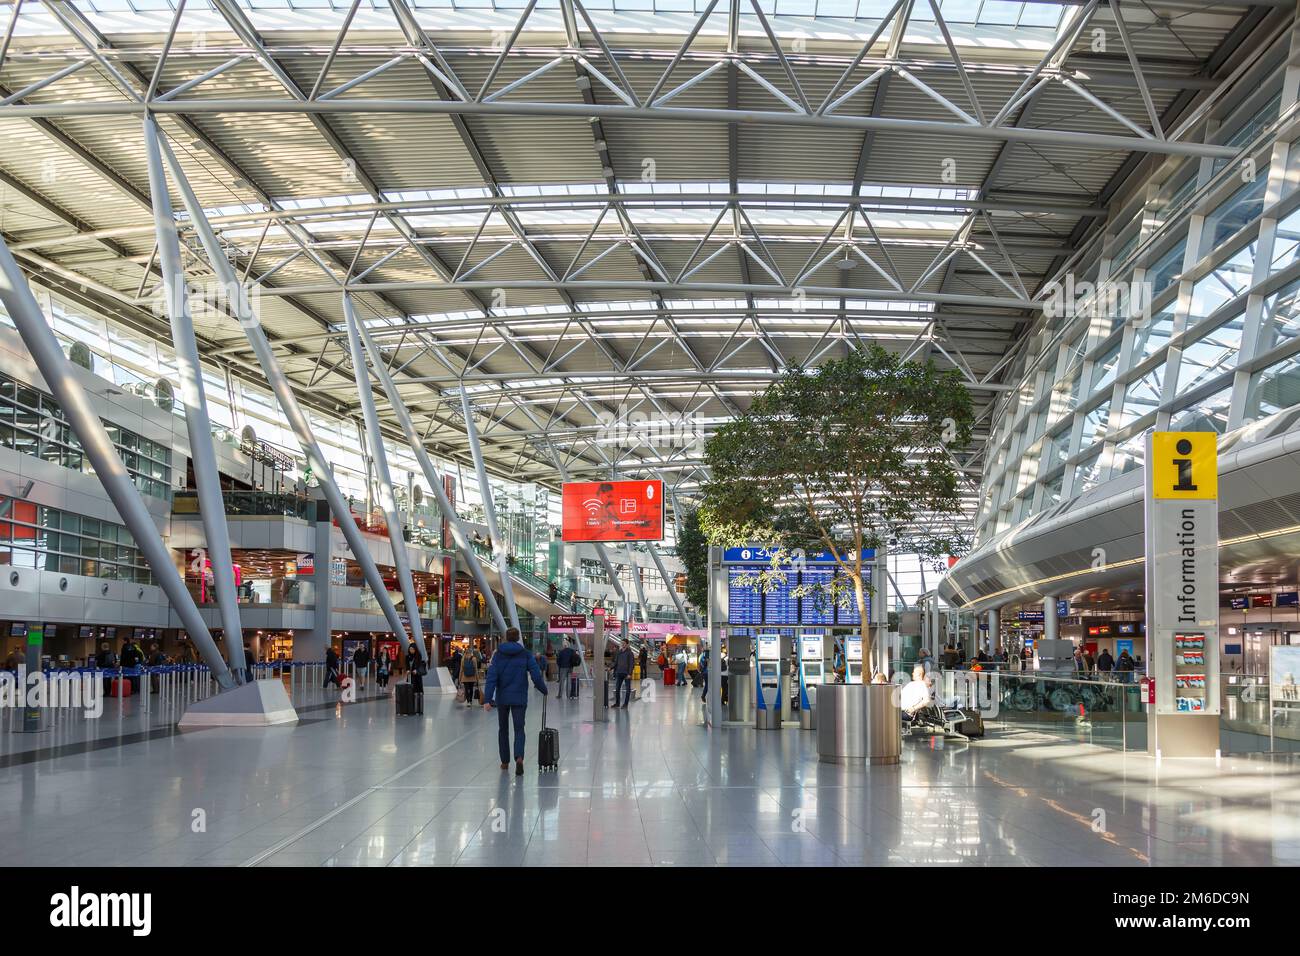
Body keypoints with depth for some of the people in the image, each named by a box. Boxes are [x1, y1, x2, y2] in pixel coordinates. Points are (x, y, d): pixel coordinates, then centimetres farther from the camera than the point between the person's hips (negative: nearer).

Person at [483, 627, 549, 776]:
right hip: (519, 698, -1)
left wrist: (487, 699, -12)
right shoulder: (526, 654, -2)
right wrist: (544, 690, 9)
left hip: (502, 698, 1)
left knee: (503, 729, 17)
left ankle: (505, 761, 22)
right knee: (519, 729, 0)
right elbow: (536, 675, -7)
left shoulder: (498, 654, -2)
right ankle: (519, 757, -25)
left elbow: (492, 677, -9)